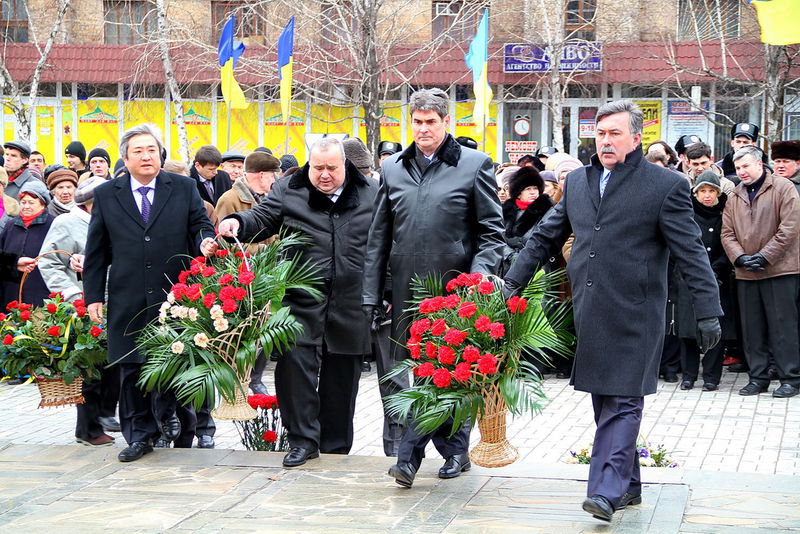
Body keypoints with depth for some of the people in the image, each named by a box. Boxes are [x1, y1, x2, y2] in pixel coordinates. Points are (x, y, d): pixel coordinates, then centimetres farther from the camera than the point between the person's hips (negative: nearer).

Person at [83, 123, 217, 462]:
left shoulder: (184, 189, 6)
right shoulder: (106, 195, 8)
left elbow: (200, 225, 6)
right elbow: (96, 251, 10)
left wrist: (205, 242, -19)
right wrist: (94, 295, 6)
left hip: (176, 295, -1)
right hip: (128, 301, 1)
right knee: (131, 367, 5)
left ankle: (174, 418, 22)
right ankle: (139, 435, 15)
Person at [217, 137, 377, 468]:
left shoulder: (370, 193, 8)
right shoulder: (288, 190, 6)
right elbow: (263, 219, 2)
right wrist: (238, 223, -21)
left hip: (351, 304, 1)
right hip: (302, 301, -1)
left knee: (341, 379, 9)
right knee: (294, 366, -11)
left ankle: (336, 450, 21)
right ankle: (303, 440, 2)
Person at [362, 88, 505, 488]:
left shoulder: (474, 165, 1)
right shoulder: (393, 168, 13)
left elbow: (492, 231, 1)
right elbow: (379, 237, 15)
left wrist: (478, 278, -13)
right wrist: (371, 294, 10)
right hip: (407, 290, 4)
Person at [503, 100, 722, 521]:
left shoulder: (666, 186, -4)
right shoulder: (578, 182, 13)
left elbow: (691, 253, -5)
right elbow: (545, 237, 21)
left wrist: (708, 312, -9)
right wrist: (513, 281, 17)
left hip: (633, 316, -6)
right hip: (588, 314, 6)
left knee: (622, 402, -8)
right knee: (605, 403, 11)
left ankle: (607, 490, -10)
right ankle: (628, 485, 22)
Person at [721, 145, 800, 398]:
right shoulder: (735, 197, 14)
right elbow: (727, 233, 10)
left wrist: (765, 257, -14)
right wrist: (740, 258, -9)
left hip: (780, 270, -5)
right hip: (745, 273, 5)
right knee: (752, 327, 8)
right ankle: (758, 377, 15)